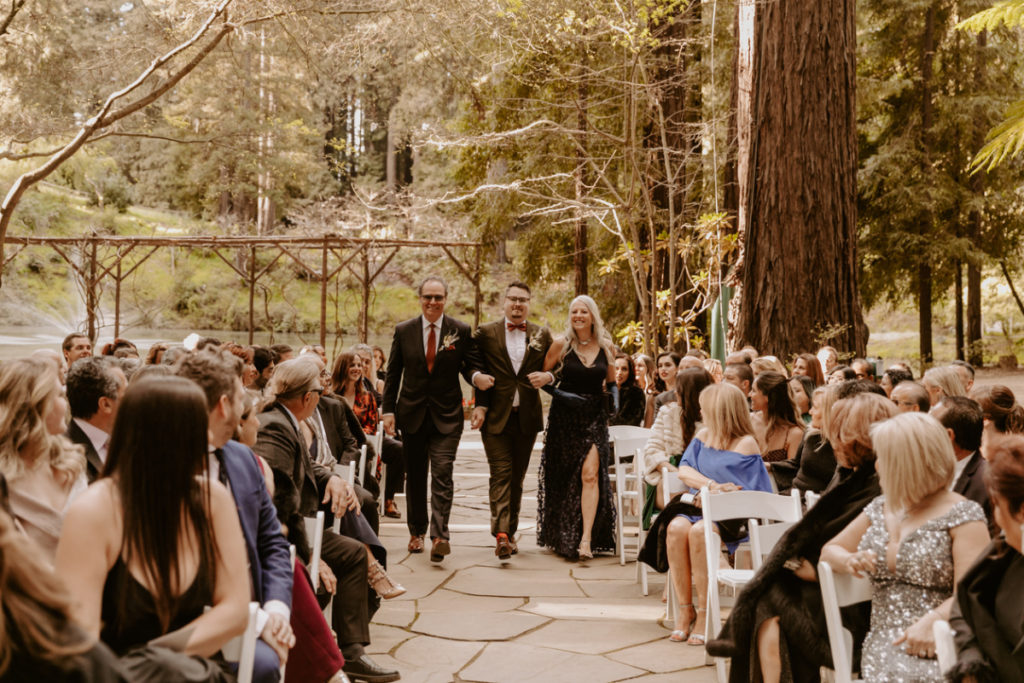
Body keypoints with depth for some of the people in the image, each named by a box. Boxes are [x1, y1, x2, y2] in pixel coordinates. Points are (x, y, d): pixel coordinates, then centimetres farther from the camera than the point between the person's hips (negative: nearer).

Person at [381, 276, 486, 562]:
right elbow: (393, 373, 7)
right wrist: (388, 410, 1)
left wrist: (476, 377, -19)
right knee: (415, 475, 11)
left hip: (446, 415, -2)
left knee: (442, 474, -12)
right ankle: (416, 532, 25)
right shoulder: (403, 331, 4)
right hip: (412, 413, 2)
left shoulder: (461, 331, 0)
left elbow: (470, 365, 6)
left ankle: (439, 536, -16)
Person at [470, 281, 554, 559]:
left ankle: (510, 531, 20)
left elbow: (553, 369, 14)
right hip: (495, 416, -2)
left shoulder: (542, 335, 8)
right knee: (500, 473, -10)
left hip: (527, 416, 2)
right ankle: (501, 535, -17)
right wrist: (480, 406, -6)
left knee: (517, 476, 10)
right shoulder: (485, 333, 3)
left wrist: (547, 376, -9)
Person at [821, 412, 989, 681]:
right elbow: (830, 550, 25)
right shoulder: (880, 509, 19)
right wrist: (849, 561, 1)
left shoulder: (964, 514, 0)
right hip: (884, 639, 4)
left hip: (937, 646, -4)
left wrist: (931, 622, -28)